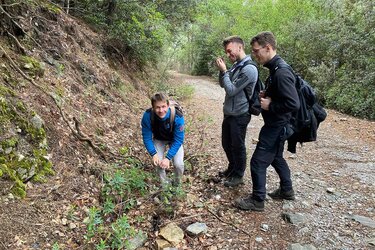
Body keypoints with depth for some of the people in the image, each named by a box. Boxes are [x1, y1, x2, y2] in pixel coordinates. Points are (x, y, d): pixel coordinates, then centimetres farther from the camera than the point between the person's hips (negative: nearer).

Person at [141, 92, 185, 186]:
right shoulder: (148, 116, -32)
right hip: (159, 139, 2)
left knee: (178, 164, -15)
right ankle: (165, 182, 16)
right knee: (158, 162, -16)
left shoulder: (177, 117, -37)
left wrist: (168, 157, -33)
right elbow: (146, 137, -20)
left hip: (175, 140, -1)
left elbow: (178, 140, -28)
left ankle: (177, 183, 19)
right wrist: (153, 154, -31)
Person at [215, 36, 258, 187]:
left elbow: (231, 90, -20)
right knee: (226, 144, 19)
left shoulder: (248, 69, -21)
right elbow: (223, 85, 13)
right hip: (229, 113, 9)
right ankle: (232, 168, 39)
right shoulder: (236, 66, 7)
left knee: (237, 146, 6)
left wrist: (224, 71, -16)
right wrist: (222, 70, -3)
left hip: (239, 115, -9)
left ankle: (238, 176, 24)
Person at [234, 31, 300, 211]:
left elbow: (293, 104, -29)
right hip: (275, 125, 10)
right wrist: (266, 95, 3)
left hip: (276, 127, -10)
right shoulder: (275, 69, 7)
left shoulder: (281, 72, -25)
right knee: (276, 157, 24)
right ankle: (287, 190, 41)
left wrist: (270, 106, -20)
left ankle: (257, 201, 14)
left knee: (258, 162, -2)